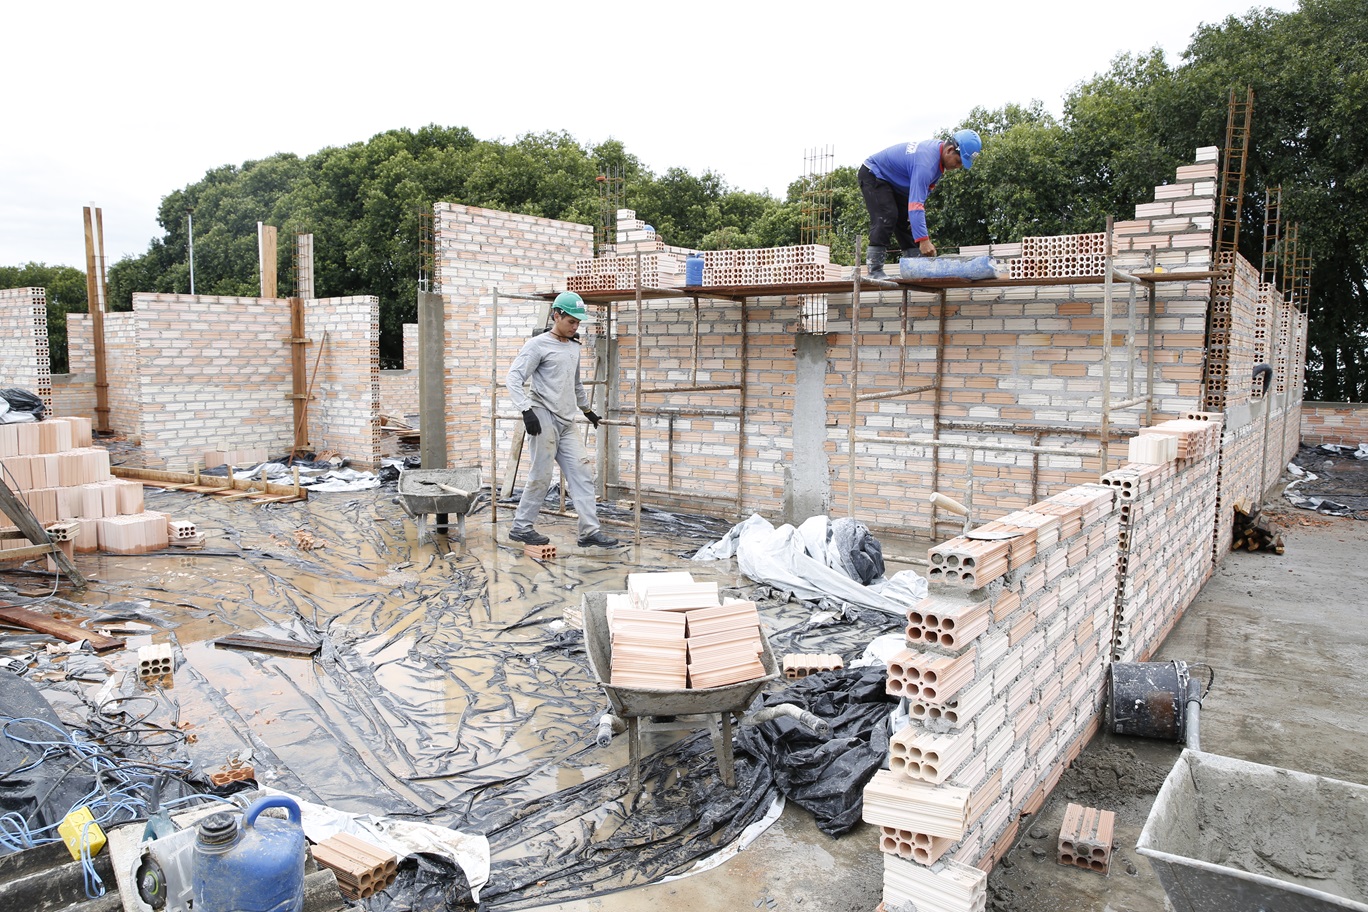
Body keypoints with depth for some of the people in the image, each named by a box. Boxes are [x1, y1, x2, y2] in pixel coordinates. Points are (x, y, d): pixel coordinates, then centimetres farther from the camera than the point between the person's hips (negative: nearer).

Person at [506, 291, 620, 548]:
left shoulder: (574, 347, 19)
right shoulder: (538, 344, -5)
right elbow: (514, 378, -11)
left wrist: (587, 409, 37)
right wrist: (526, 410, -21)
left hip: (566, 422, 8)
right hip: (544, 418, -7)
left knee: (582, 471, 0)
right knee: (541, 476, -6)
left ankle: (590, 530, -1)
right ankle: (521, 527, 8)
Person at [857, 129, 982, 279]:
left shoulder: (938, 146, -6)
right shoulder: (926, 163, -36)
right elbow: (915, 204, -43)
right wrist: (923, 240, -48)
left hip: (893, 181, 10)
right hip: (873, 175, -10)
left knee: (906, 221, 3)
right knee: (885, 217, -25)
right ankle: (875, 270, -26)